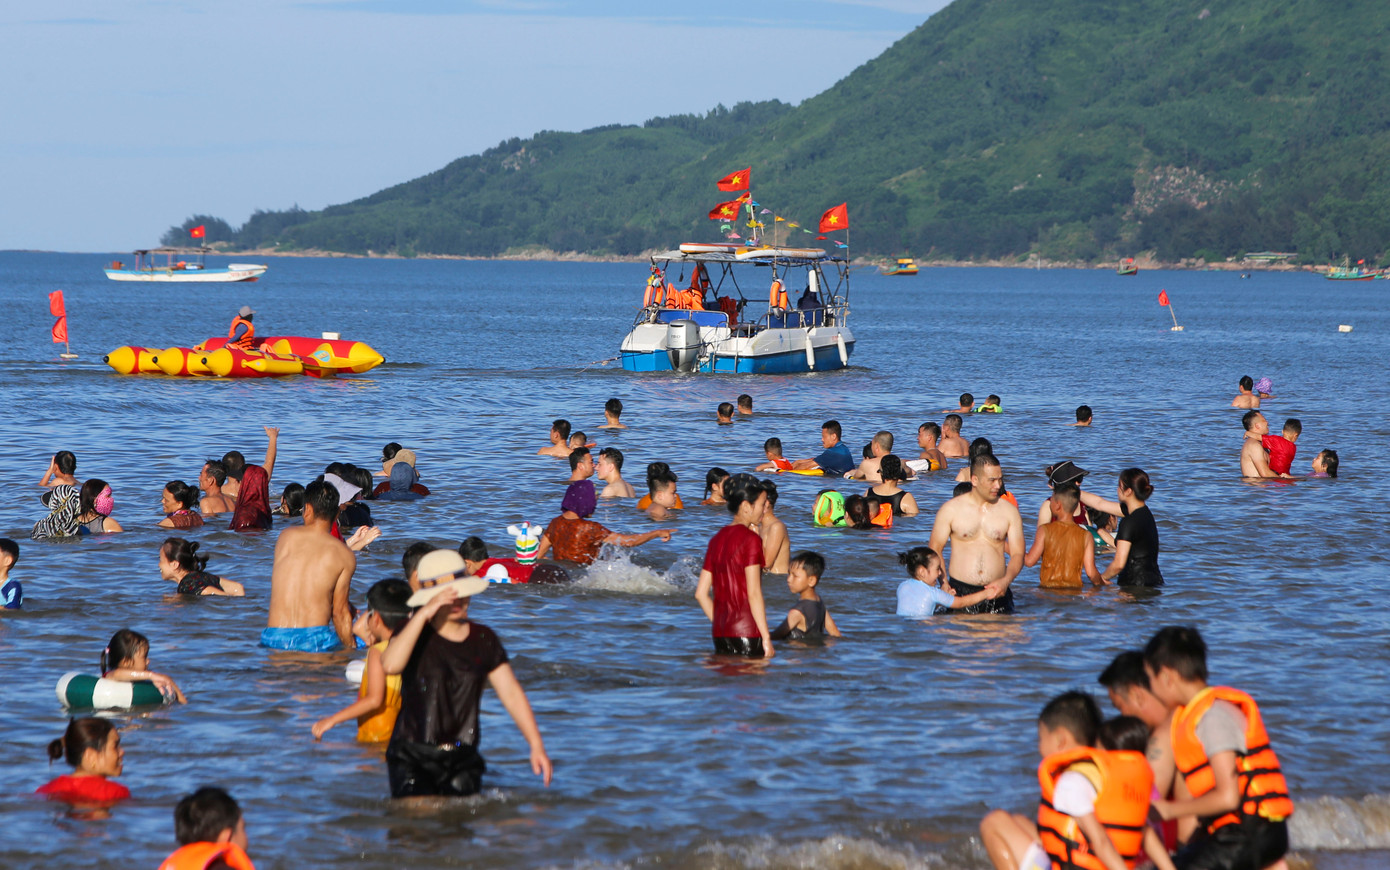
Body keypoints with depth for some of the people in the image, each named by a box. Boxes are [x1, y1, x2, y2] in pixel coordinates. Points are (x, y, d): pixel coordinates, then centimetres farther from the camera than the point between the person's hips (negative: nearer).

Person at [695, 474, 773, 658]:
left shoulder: (717, 539, 12)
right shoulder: (750, 539, -10)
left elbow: (701, 593, 12)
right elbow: (753, 594, -15)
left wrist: (720, 623, 19)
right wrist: (766, 638, -12)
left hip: (720, 634, 7)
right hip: (747, 633, -7)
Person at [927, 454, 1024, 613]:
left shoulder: (1009, 511, 9)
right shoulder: (951, 509, 4)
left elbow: (1017, 554, 7)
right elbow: (935, 549, 6)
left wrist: (1006, 580, -13)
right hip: (959, 592, -1)